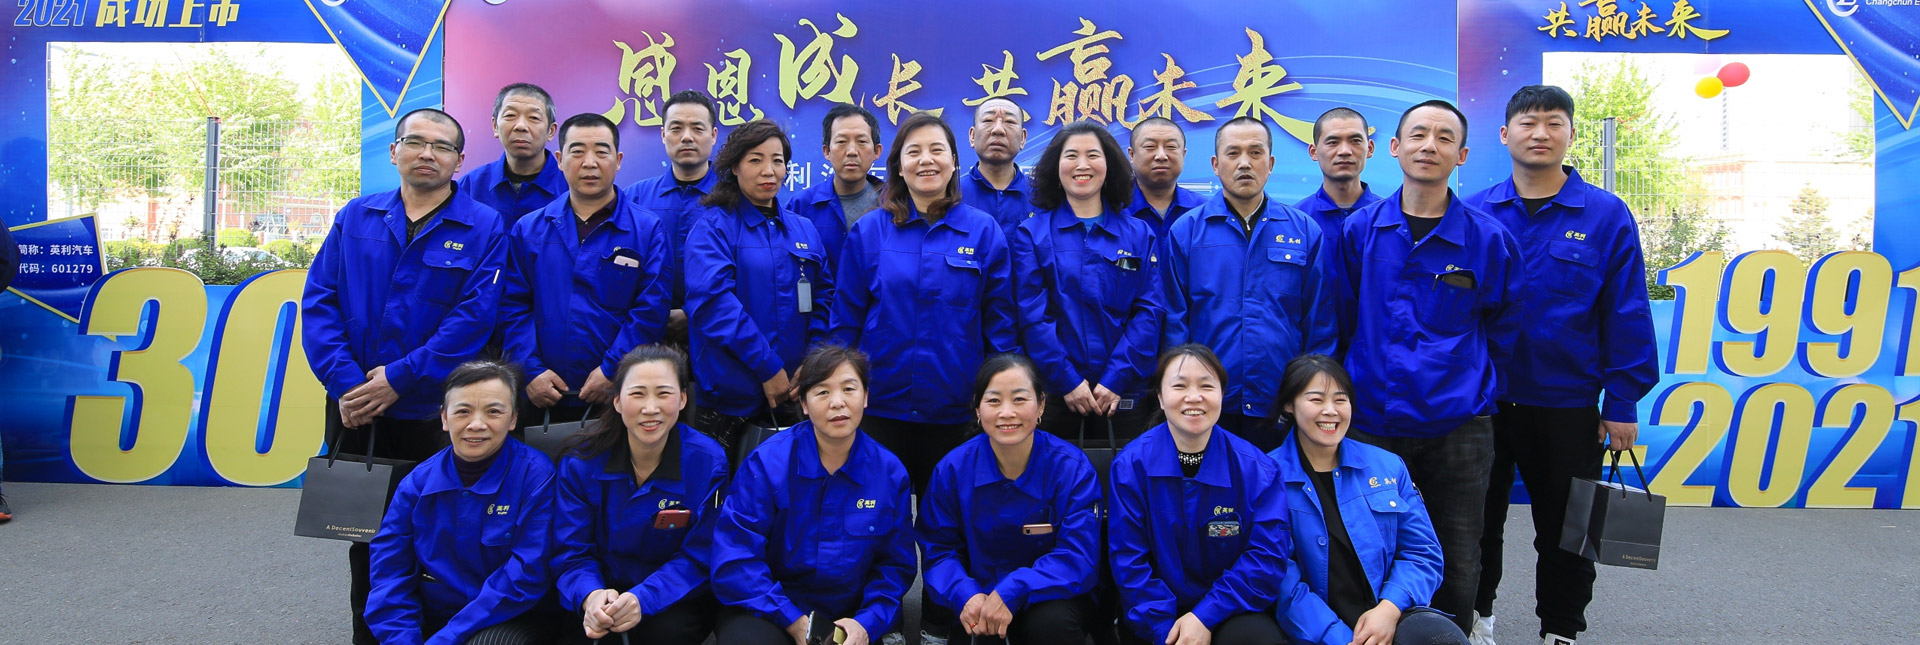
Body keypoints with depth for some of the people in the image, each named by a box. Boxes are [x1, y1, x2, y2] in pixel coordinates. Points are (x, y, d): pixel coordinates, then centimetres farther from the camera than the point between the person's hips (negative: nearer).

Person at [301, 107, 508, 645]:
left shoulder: (483, 229, -5)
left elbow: (473, 319, -14)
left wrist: (398, 379, -18)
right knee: (362, 534, 14)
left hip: (432, 413, -3)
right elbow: (318, 302, 0)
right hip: (353, 411, 4)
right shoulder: (355, 218, 6)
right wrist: (343, 382, -13)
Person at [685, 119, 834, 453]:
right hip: (729, 397, -4)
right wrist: (768, 368, -20)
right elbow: (713, 301, -17)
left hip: (793, 397, 5)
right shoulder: (713, 227, -4)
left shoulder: (804, 230, 12)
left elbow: (823, 300, 9)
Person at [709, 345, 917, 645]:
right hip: (768, 611, -4)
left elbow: (895, 564, 4)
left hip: (847, 617, 4)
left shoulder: (890, 473, -3)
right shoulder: (767, 462, -11)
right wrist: (792, 621, -18)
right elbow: (734, 559, -12)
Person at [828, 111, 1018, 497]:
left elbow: (999, 323, 3)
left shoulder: (984, 231, 1)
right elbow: (845, 320, 5)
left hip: (955, 410, 0)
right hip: (881, 405, 0)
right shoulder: (867, 232, 2)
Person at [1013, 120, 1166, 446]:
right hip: (1053, 392, -1)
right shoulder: (1030, 234, 3)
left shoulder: (1139, 234, 8)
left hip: (1122, 394, 1)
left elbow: (1150, 311, 0)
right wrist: (1067, 380, -13)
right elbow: (1031, 315, -5)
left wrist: (1116, 379, -11)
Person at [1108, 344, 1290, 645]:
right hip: (1156, 618, -1)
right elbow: (1128, 563, -7)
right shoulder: (1131, 465, -6)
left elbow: (1267, 558, -7)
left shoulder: (1255, 468, -4)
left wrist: (1205, 616, -15)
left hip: (1232, 610, 1)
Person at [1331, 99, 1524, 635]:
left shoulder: (1489, 239, 0)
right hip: (1371, 423, 1)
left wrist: (1479, 391, 6)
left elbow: (1502, 330, 10)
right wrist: (1366, 379, 9)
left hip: (1457, 427, 0)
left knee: (1456, 567, 7)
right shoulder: (1359, 230, 2)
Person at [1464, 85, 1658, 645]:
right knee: (1477, 521, 14)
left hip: (1568, 404, -1)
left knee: (1565, 531, 13)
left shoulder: (1606, 216, -4)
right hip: (1480, 400, 1)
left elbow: (1627, 315, -4)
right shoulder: (1474, 214, -1)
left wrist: (1622, 401, -7)